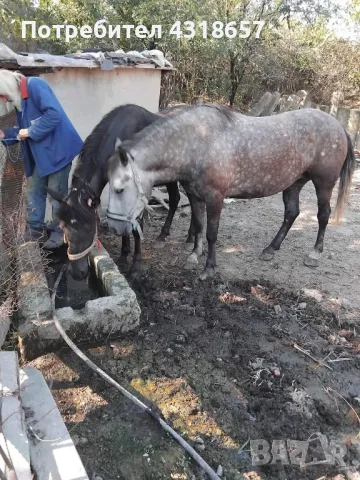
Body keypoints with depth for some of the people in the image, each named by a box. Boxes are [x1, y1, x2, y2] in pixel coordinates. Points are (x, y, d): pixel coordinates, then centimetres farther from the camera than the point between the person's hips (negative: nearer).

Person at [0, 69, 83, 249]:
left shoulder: (35, 85, -14)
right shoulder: (19, 98, 12)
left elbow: (54, 113, -26)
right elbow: (25, 130, 17)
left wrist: (30, 132, -19)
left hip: (58, 150, -9)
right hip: (40, 154, 9)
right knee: (34, 191, 13)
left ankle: (59, 232, 15)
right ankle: (36, 230, 26)